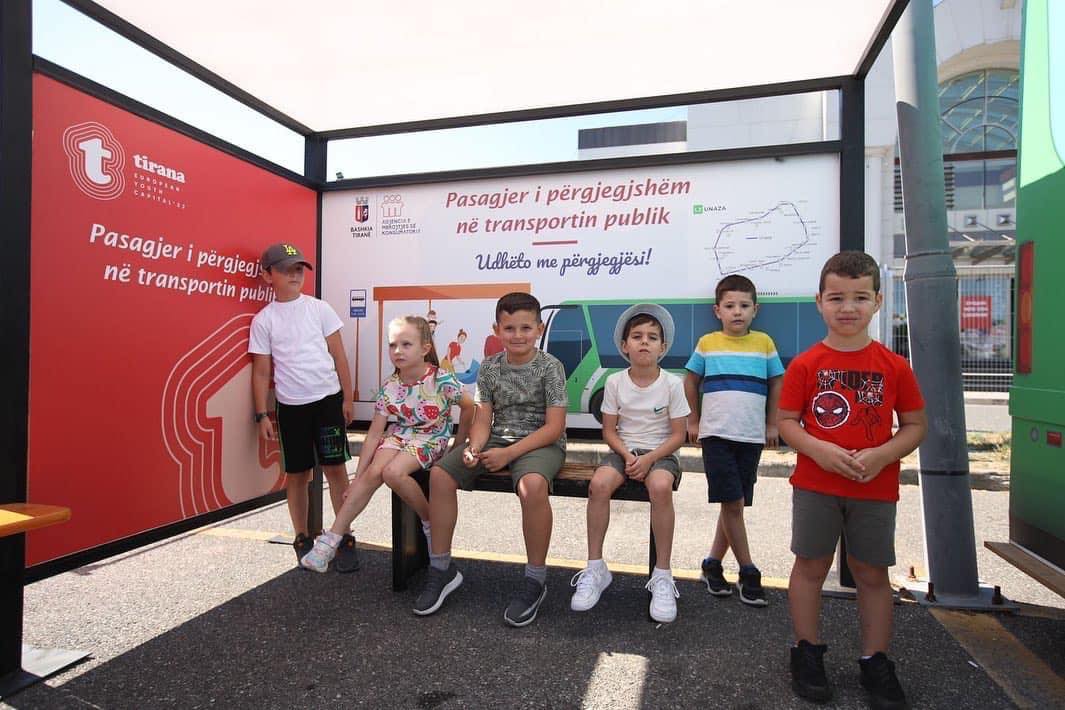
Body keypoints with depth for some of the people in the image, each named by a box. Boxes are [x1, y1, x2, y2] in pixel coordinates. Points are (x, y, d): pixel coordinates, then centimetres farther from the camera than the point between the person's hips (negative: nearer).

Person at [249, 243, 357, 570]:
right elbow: (261, 371, 4)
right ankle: (302, 537, 24)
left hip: (327, 399, 0)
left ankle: (345, 536, 11)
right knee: (297, 473, 9)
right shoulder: (263, 320, 1)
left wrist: (347, 397, 1)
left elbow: (338, 355, 4)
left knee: (335, 467, 1)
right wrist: (262, 415, 0)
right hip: (290, 406, 0)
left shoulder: (319, 308, 2)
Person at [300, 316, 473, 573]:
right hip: (400, 435, 4)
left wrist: (458, 446, -1)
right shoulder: (389, 387, -7)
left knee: (393, 472, -28)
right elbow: (374, 433, -5)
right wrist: (358, 476, -5)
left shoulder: (441, 380, -19)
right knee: (373, 474, -19)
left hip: (432, 439, -4)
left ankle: (430, 522, -5)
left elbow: (469, 407, -5)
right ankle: (331, 540, -11)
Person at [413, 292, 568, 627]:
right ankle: (442, 568, 3)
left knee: (532, 484, -38)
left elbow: (554, 427, -13)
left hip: (541, 443, -5)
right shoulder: (489, 367, 5)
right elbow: (483, 420, 4)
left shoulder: (550, 366, -8)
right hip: (498, 438, 5)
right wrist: (474, 448, -19)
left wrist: (509, 453, -21)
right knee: (440, 473, -12)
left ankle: (535, 579, -16)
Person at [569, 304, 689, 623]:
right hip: (623, 450, 2)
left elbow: (678, 434, -3)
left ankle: (662, 576, -21)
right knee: (599, 483, -29)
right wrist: (628, 456, -14)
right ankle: (595, 569, -15)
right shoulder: (615, 382, 0)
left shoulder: (672, 384, -5)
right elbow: (609, 430, 4)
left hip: (660, 453, -1)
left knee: (660, 486, -36)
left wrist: (649, 458, -17)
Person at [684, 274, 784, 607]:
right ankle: (748, 573, 8)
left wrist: (772, 425, 10)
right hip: (716, 434, -2)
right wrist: (693, 421, 12)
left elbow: (776, 384, 13)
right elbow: (691, 381, 13)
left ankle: (713, 564, 24)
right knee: (733, 503, -6)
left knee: (735, 504, 9)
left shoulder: (764, 343, 5)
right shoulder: (707, 343, 2)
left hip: (752, 437, 2)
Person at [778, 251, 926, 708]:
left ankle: (874, 662, 29)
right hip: (815, 486, -1)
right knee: (811, 566, 9)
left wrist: (883, 455, -15)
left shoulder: (894, 367, -2)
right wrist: (818, 449, -20)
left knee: (872, 573, 12)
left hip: (876, 489, 1)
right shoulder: (805, 365, -6)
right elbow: (787, 422, -3)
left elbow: (915, 425, 2)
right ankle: (807, 653, 26)